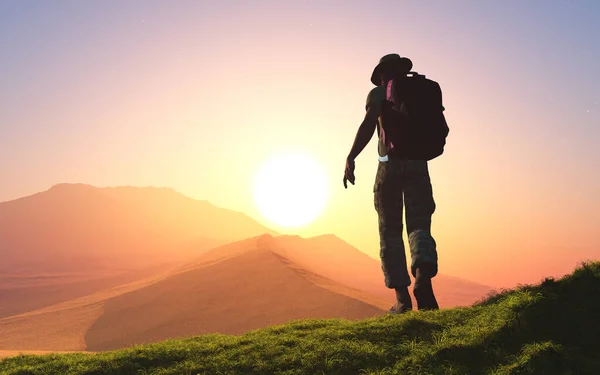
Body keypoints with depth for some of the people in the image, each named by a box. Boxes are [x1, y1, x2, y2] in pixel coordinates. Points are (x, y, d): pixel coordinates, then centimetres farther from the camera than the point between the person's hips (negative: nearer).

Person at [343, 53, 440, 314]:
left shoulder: (379, 92, 7)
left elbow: (369, 123, -12)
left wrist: (350, 158, -18)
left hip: (390, 165, -2)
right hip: (417, 165, 2)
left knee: (390, 232, 4)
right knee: (419, 226, 1)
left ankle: (402, 297, -2)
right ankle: (423, 276, -28)